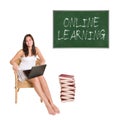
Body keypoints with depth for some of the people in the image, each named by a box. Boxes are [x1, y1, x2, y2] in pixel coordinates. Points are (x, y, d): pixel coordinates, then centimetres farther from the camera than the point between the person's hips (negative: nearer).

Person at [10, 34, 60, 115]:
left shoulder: (36, 49, 5)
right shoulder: (22, 51, -5)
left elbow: (43, 60, 6)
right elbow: (12, 61, -4)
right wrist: (16, 66, -25)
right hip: (23, 72, -3)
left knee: (42, 78, -33)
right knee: (36, 79, -36)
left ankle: (51, 103, -42)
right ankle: (47, 105, -43)